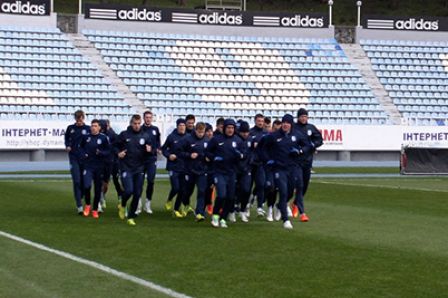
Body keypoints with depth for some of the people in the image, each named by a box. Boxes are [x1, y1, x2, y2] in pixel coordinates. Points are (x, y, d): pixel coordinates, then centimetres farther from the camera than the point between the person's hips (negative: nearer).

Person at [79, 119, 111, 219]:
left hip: (99, 167, 0)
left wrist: (101, 153, -20)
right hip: (88, 166, 0)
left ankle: (95, 210, 22)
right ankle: (87, 205, 9)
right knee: (87, 186, -17)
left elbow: (108, 151, -2)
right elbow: (81, 147, 18)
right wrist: (83, 154, -1)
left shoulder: (104, 138, -4)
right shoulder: (86, 137, 2)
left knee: (98, 189, 6)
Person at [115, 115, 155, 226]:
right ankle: (122, 205, 17)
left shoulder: (145, 136, 4)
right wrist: (118, 153, -10)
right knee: (129, 190, -16)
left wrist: (149, 150, -13)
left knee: (137, 194, 2)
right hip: (126, 168, -3)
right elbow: (116, 146, 9)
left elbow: (152, 147, 9)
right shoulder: (124, 134, -1)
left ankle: (131, 216, 16)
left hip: (139, 169, 3)